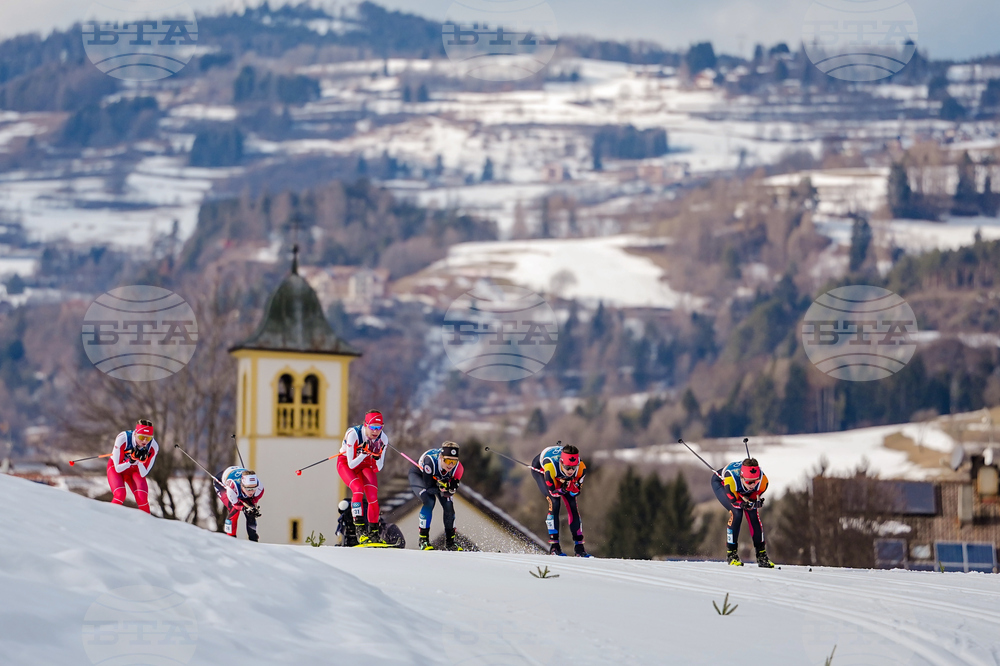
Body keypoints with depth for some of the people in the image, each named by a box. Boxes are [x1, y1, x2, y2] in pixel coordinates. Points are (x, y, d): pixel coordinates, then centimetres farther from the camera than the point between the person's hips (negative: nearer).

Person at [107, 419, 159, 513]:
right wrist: (131, 460, -42)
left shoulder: (153, 447, -25)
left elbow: (143, 474, -18)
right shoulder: (122, 438, -33)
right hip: (116, 468, -2)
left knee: (142, 499, -22)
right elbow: (118, 468, -25)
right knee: (120, 495, -28)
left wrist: (141, 461, -37)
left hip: (134, 471, 2)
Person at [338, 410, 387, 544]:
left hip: (366, 465, 3)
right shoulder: (353, 434, -32)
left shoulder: (383, 439, -20)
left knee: (373, 497, -16)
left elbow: (378, 469, -14)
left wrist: (377, 458, -34)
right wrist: (364, 453, -42)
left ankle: (373, 533, -1)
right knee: (358, 489, -29)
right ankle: (360, 531, -27)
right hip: (346, 463, -3)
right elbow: (351, 465, -28)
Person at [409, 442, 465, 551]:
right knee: (429, 502, -27)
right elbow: (428, 487, -36)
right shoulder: (430, 461, -43)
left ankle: (450, 542, 7)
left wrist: (451, 488, -45)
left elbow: (449, 492, -24)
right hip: (418, 475, -4)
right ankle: (423, 540, -14)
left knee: (448, 505, -10)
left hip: (438, 479, 4)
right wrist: (441, 488, -49)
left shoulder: (458, 468, -31)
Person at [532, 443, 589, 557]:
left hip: (560, 475, 4)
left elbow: (575, 492, -22)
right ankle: (554, 545, -14)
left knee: (572, 504, -6)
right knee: (554, 502, -22)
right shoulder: (551, 467, -45)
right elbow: (553, 491, -30)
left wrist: (570, 485, -41)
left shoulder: (581, 468, -36)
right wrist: (563, 488, -46)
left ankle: (579, 546, 3)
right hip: (540, 468, -4)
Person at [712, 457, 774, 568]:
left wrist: (752, 503, -34)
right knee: (736, 513, -23)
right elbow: (734, 501, -31)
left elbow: (754, 498, -17)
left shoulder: (763, 481, -35)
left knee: (753, 513, -11)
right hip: (720, 482, -4)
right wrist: (743, 504, -44)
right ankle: (731, 553, -8)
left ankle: (761, 554, 3)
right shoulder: (731, 480, -46)